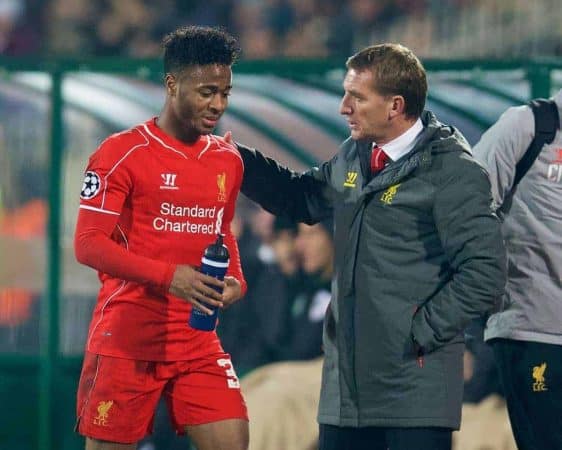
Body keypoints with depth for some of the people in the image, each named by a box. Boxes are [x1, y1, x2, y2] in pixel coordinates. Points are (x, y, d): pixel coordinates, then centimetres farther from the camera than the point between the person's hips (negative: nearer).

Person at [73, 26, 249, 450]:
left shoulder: (228, 160, 11)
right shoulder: (123, 153, -8)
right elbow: (88, 244, -14)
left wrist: (236, 281, 1)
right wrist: (168, 276, -26)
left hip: (198, 340, 5)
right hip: (127, 337, -5)